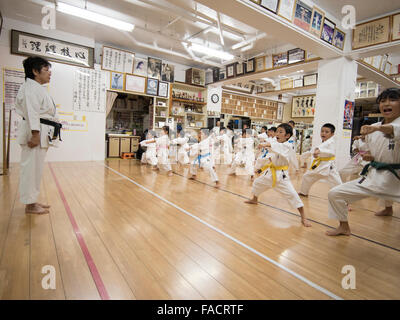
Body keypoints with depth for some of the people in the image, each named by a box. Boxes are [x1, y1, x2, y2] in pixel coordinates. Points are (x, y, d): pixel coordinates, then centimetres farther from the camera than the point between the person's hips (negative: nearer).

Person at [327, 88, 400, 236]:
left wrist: (380, 128, -48)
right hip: (373, 176, 5)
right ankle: (344, 227, 24)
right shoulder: (372, 128, 8)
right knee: (335, 194, 2)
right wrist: (369, 156, 2)